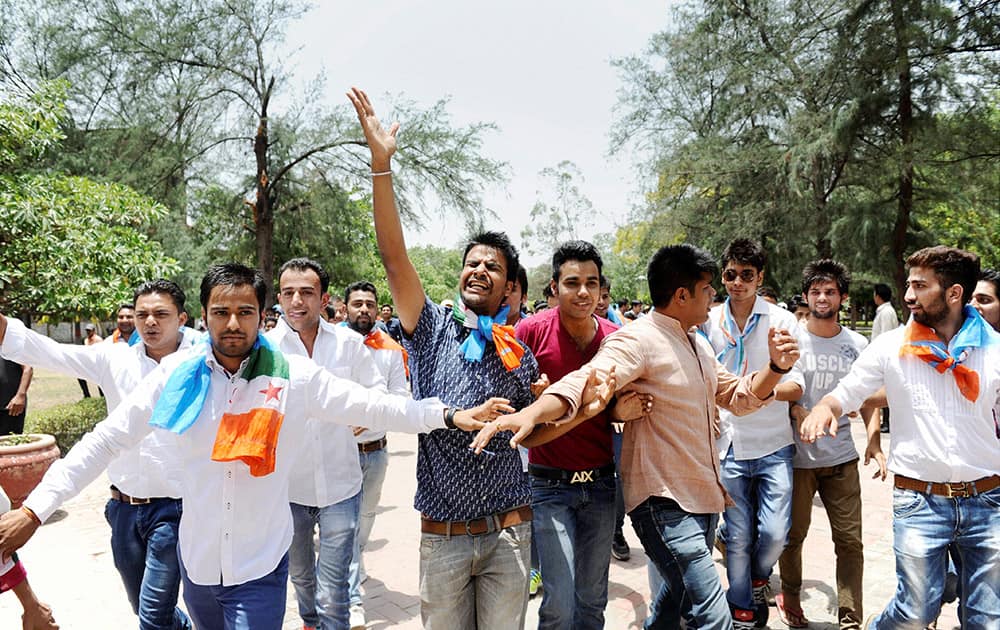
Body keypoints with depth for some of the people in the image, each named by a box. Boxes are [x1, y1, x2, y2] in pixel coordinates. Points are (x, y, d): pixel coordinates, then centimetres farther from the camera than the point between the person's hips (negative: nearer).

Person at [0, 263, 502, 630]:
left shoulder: (294, 376, -13)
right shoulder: (177, 374, -8)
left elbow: (371, 406, -15)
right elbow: (105, 440, -4)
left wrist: (448, 416, -24)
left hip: (261, 566, -3)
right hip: (197, 557, 3)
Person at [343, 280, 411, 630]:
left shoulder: (391, 349, -1)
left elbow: (401, 398, -3)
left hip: (375, 450, 2)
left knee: (364, 517, 18)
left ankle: (354, 568, 43)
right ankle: (353, 600, 5)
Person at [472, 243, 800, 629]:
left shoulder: (698, 346, 12)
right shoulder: (637, 340, -17)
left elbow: (740, 397, 18)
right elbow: (583, 383, -31)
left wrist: (776, 367, -1)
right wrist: (531, 413, -50)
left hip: (702, 497, 10)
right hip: (664, 503, -9)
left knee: (680, 594, 26)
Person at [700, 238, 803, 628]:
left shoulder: (782, 321, -2)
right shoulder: (709, 322, 3)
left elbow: (796, 386, -8)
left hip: (773, 445, -1)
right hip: (730, 445, 1)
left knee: (775, 532, -3)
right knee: (738, 536, 6)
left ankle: (758, 579, 30)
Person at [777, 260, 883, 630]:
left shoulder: (857, 345, 5)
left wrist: (873, 442, -5)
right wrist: (795, 409, -19)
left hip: (842, 457, 2)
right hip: (797, 455, -2)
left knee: (850, 540, 2)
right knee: (793, 534, 11)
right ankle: (790, 597, 33)